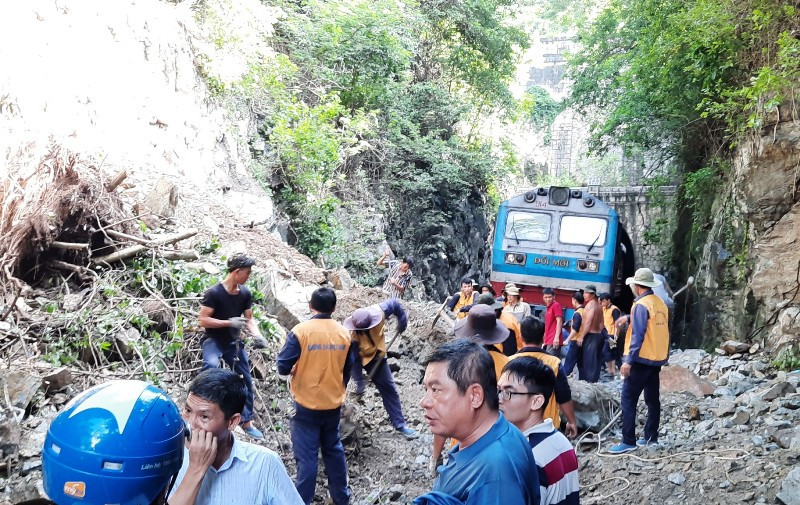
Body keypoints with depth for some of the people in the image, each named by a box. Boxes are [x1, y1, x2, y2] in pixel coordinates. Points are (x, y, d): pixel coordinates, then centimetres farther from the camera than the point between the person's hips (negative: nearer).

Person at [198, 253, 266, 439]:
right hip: (213, 339, -6)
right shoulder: (214, 293, -19)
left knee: (246, 380, 9)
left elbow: (249, 319, 7)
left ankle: (247, 422, 23)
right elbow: (203, 320, -19)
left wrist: (256, 335, -12)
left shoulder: (245, 293, -2)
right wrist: (229, 322, -28)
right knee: (211, 365, -38)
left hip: (234, 342, 6)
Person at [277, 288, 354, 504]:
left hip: (307, 405, -4)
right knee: (334, 450, 19)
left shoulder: (300, 331, -15)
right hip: (333, 404, 4)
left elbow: (283, 368, -13)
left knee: (307, 455, 3)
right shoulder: (344, 333, -2)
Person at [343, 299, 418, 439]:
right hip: (357, 358, -3)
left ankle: (400, 425, 15)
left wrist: (402, 320, -4)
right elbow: (353, 360, -29)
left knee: (389, 389, 5)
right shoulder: (350, 335, -37)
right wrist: (359, 381, -26)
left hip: (375, 356, 3)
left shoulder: (379, 312, -31)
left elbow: (394, 303, -11)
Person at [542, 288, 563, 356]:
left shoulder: (556, 305, -5)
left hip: (554, 341, -9)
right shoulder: (547, 308, 20)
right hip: (548, 341, 9)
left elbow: (559, 321, -13)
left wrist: (557, 337, -22)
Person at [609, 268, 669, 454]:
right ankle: (651, 436, 21)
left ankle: (628, 441, -7)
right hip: (657, 358, 9)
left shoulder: (641, 305, -15)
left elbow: (638, 335, -21)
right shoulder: (660, 303, 8)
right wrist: (628, 318, 28)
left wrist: (628, 360, -21)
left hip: (641, 359, -9)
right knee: (652, 399, 15)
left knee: (628, 400, -6)